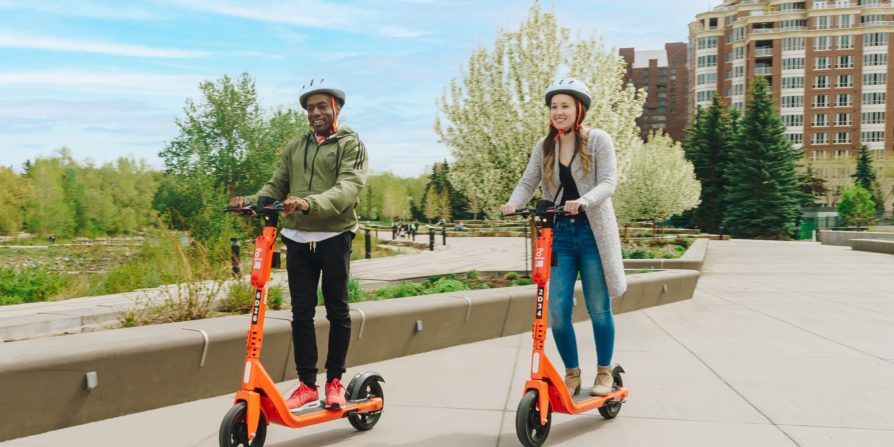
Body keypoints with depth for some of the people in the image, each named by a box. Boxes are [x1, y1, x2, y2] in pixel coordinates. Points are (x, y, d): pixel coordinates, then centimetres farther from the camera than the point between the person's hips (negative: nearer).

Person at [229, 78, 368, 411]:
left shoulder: (350, 144, -1)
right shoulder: (295, 147, 16)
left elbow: (349, 187, -17)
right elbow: (276, 185, 12)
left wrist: (310, 203, -33)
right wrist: (252, 201, -10)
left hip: (334, 237, -4)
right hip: (298, 239, 4)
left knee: (337, 312, 6)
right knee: (301, 314, 5)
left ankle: (335, 380, 19)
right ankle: (307, 384, 15)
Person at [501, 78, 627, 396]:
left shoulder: (598, 140, -2)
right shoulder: (544, 147, 8)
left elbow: (608, 182, -12)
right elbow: (528, 182, 4)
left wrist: (582, 201, -31)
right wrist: (514, 204, -18)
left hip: (592, 232, -3)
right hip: (558, 234, 3)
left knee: (599, 309, 5)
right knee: (556, 312, -2)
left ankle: (604, 372, 25)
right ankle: (572, 373, 18)